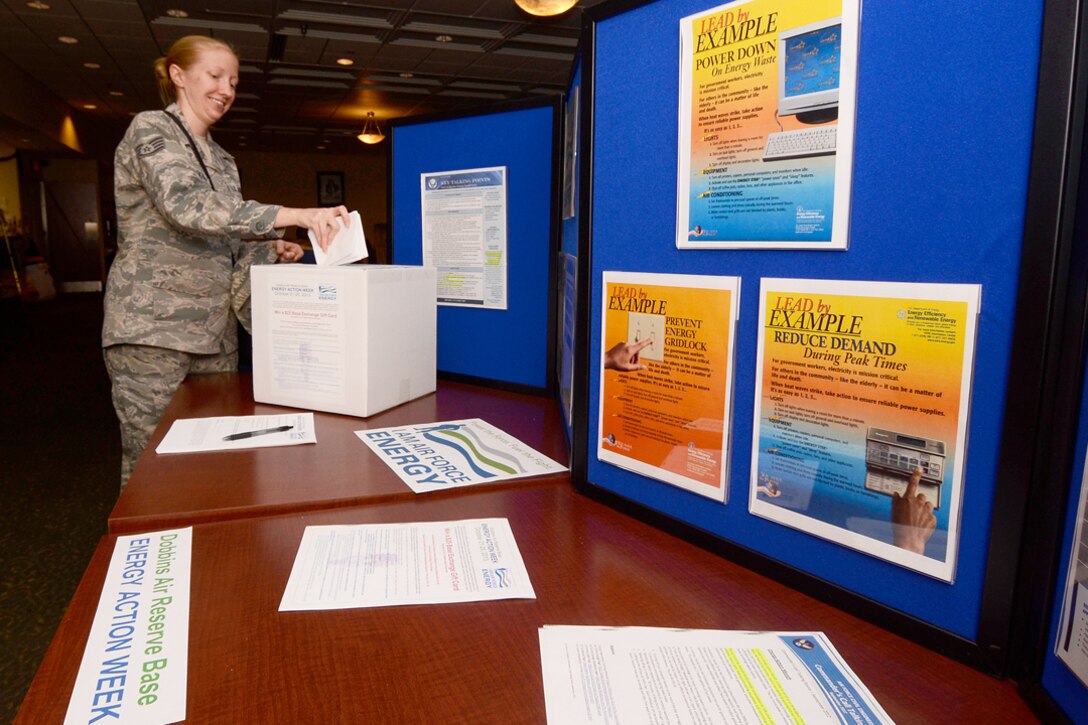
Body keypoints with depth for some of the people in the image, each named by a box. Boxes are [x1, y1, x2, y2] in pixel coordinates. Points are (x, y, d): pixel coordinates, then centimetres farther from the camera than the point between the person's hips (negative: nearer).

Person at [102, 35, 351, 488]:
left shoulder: (223, 160, 18)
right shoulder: (151, 130, -4)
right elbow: (189, 208, -23)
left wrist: (271, 250, -1)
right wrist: (297, 216, -30)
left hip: (215, 333, 7)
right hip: (152, 330, -7)